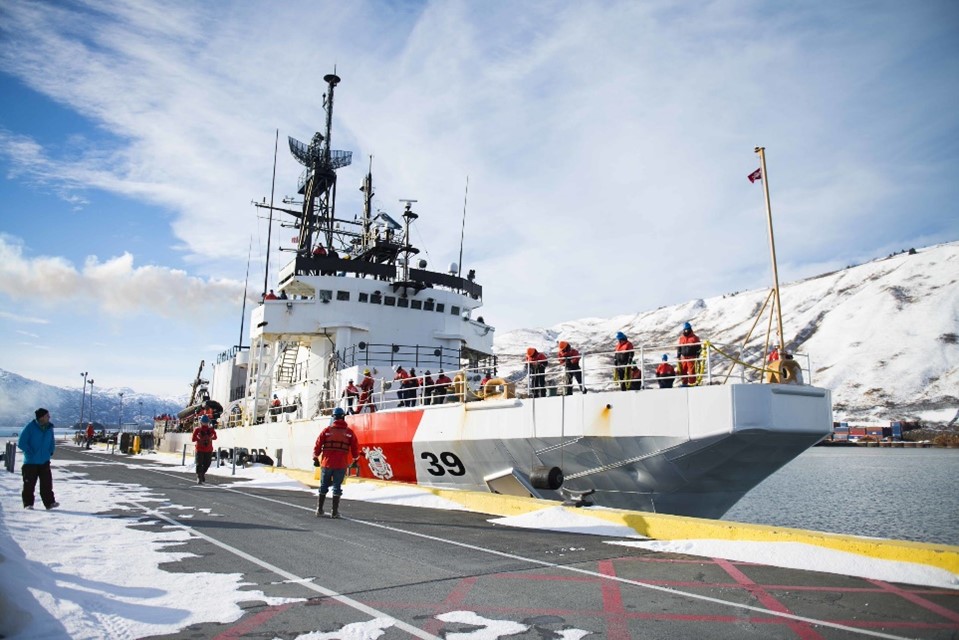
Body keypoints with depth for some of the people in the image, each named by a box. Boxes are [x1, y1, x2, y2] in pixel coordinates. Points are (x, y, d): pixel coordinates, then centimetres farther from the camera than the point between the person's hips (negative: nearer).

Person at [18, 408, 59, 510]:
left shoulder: (49, 428, 5)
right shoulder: (30, 427, -12)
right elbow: (21, 443, -12)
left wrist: (50, 452, 5)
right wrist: (31, 453, -13)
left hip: (44, 461, 4)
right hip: (30, 462, -4)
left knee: (47, 483, 1)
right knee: (29, 484, 4)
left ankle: (49, 502, 4)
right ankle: (28, 504, 15)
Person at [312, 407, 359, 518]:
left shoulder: (327, 430, -1)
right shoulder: (349, 432, 1)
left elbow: (317, 446, 1)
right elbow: (355, 449, 4)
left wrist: (315, 458, 14)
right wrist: (355, 460, 20)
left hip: (326, 463, 1)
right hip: (341, 464, 0)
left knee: (323, 486, 14)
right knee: (337, 487, 6)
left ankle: (319, 510, 19)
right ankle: (335, 512, 6)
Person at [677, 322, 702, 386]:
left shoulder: (694, 337, 1)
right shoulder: (681, 338, 11)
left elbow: (699, 347, 2)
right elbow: (678, 347, 18)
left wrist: (697, 355, -7)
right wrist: (678, 355, 13)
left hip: (691, 357, -4)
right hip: (683, 357, 4)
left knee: (692, 371, -5)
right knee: (683, 371, 5)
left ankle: (692, 383, 1)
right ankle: (684, 383, 14)